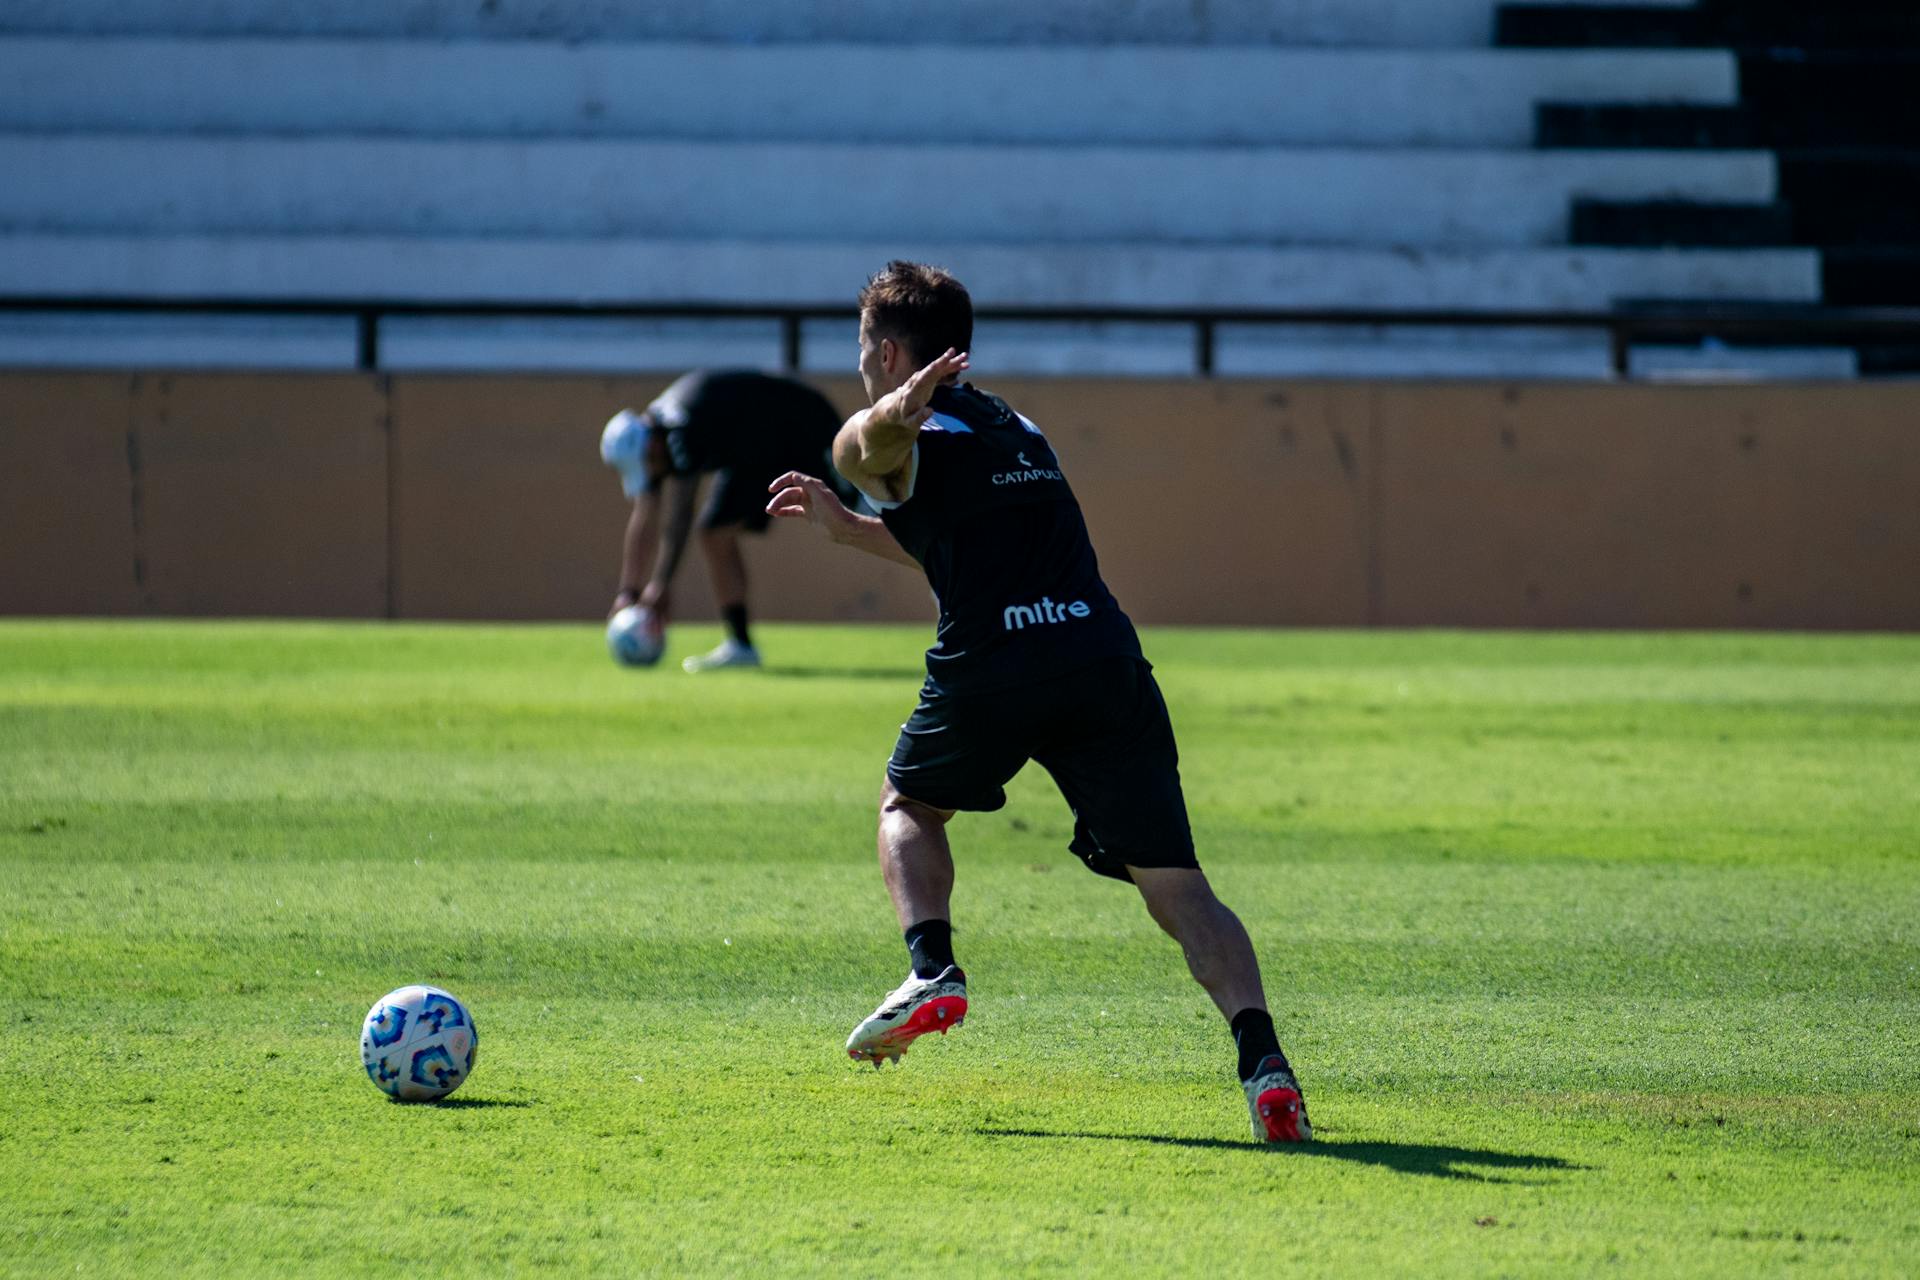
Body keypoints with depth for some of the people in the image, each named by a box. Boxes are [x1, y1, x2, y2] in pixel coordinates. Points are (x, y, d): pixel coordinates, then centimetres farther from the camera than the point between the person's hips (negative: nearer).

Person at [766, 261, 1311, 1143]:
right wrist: (842, 526, 47)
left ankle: (933, 971, 4)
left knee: (908, 805, 26)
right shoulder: (1017, 431, 32)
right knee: (1178, 888, -1)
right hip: (1105, 659, 4)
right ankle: (1260, 1056, -22)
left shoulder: (907, 441, 10)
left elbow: (859, 444, -17)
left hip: (993, 669, -4)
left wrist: (896, 409, -39)